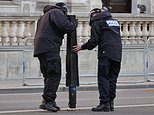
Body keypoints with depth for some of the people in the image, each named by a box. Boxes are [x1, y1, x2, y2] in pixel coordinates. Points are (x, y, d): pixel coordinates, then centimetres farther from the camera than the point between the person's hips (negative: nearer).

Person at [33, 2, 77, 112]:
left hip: (40, 47, 10)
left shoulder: (45, 15, 31)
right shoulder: (57, 12, 1)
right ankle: (47, 101, -18)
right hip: (49, 47, -10)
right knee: (54, 74, -12)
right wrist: (74, 24, 3)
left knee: (49, 75, 11)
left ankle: (49, 101, 10)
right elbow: (65, 26, -14)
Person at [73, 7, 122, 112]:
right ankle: (111, 103, 8)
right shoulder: (114, 21, 25)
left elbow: (94, 40, -5)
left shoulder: (97, 22, 3)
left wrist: (82, 47, 6)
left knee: (103, 78, -6)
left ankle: (104, 103, -14)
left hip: (106, 53, -7)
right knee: (113, 78, 10)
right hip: (118, 54, 7)